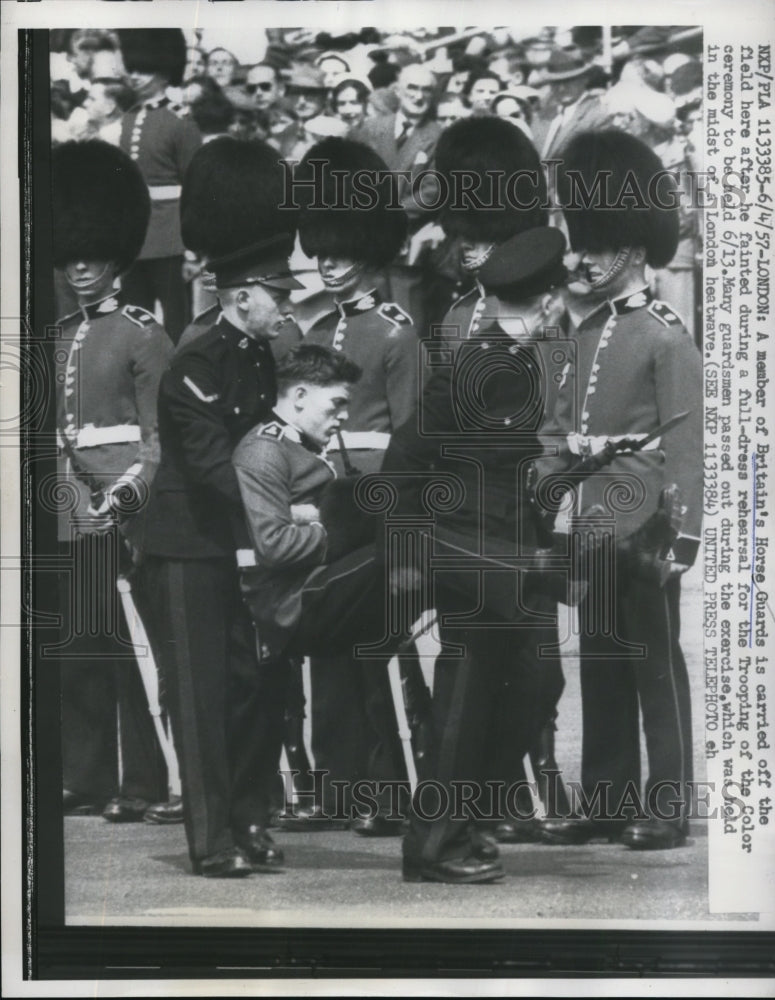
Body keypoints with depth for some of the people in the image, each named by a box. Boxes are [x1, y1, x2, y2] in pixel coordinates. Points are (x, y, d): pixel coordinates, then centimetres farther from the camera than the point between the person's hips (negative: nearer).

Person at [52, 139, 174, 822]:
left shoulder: (142, 334, -4)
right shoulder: (61, 337, 16)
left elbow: (160, 433, -7)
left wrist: (127, 491, -20)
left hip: (125, 503, -6)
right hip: (71, 507, 7)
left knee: (120, 644, -5)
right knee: (78, 645, 8)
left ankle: (142, 782, 2)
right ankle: (87, 779, 16)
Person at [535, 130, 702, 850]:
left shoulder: (667, 337, -8)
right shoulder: (588, 332, 14)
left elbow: (685, 444, -13)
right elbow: (560, 429, 16)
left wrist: (680, 535, -18)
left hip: (644, 524, -7)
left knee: (656, 662, 0)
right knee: (600, 663, 11)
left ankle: (667, 810, 8)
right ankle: (607, 801, 19)